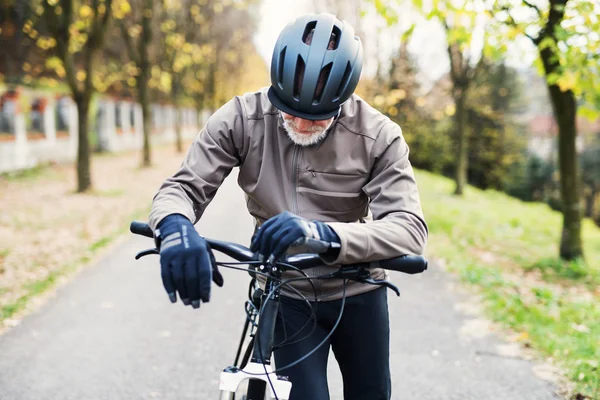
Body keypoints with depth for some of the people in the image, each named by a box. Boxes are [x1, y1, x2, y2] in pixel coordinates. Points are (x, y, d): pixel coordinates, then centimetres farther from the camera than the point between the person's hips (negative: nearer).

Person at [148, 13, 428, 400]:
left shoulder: (379, 135, -21)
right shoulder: (243, 118, -18)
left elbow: (410, 228, -30)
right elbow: (181, 188, -18)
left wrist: (323, 233, -49)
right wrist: (176, 228, -44)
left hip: (358, 296, 1)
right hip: (287, 298, -1)